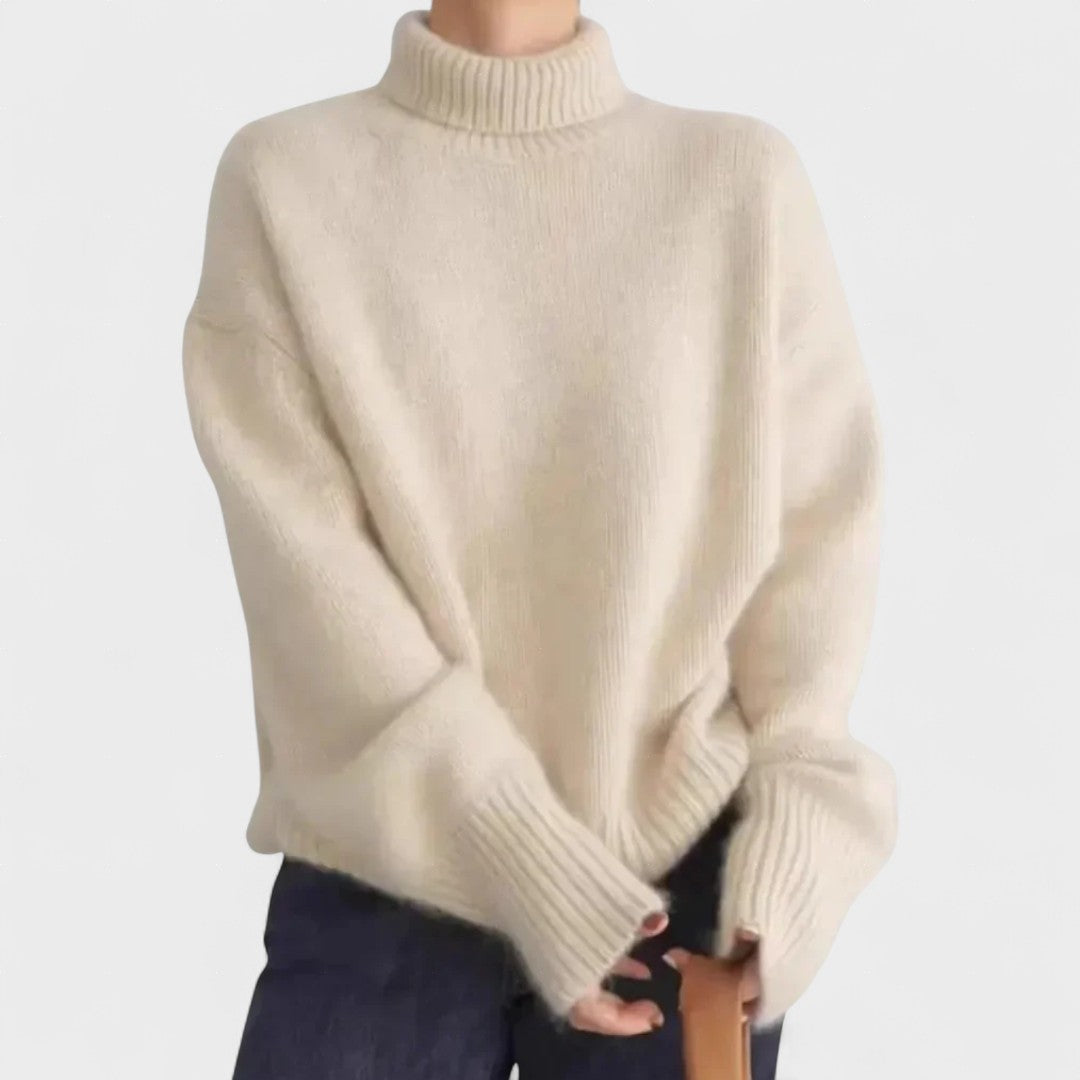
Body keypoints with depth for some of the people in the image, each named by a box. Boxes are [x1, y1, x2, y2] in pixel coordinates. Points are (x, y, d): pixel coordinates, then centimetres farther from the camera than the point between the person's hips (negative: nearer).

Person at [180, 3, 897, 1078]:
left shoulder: (745, 178, 1)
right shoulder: (282, 177, -1)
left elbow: (823, 515, 2)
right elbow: (306, 558, -8)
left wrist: (798, 829, -9)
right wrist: (534, 871, -13)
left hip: (685, 870, 1)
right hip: (382, 887, 0)